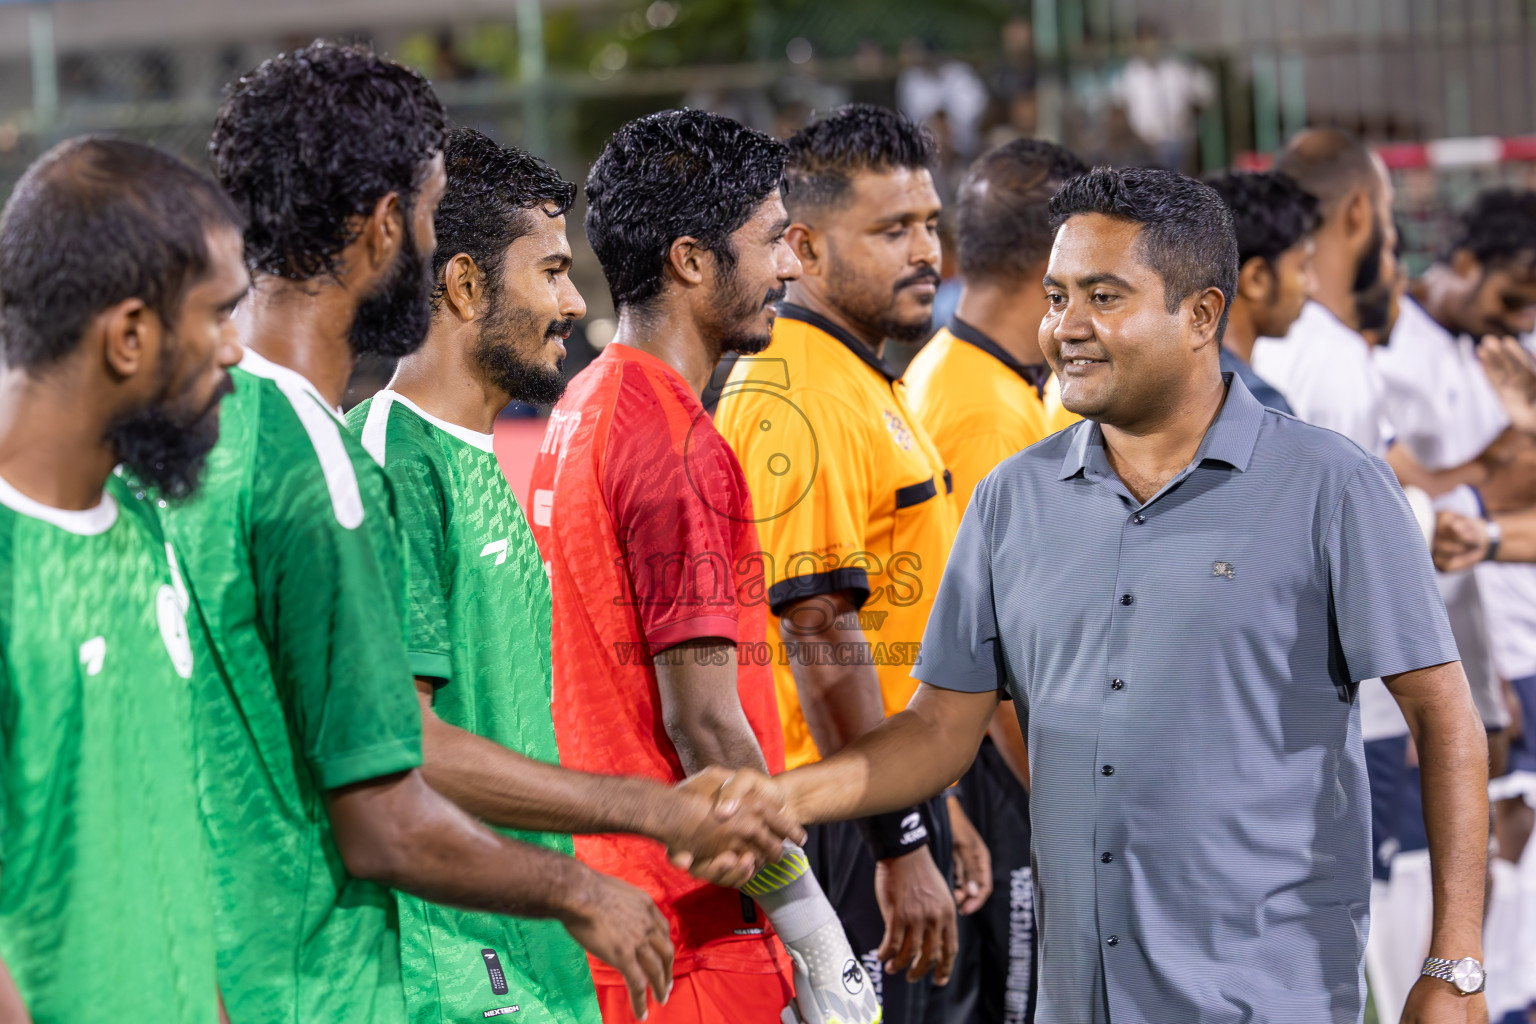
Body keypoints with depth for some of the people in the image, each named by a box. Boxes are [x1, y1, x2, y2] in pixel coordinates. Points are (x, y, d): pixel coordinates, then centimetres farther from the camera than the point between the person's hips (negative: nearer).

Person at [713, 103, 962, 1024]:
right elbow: (819, 634, -22)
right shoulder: (800, 396, -17)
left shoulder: (873, 387, 17)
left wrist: (936, 811, 24)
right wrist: (902, 846, -23)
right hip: (843, 825, -10)